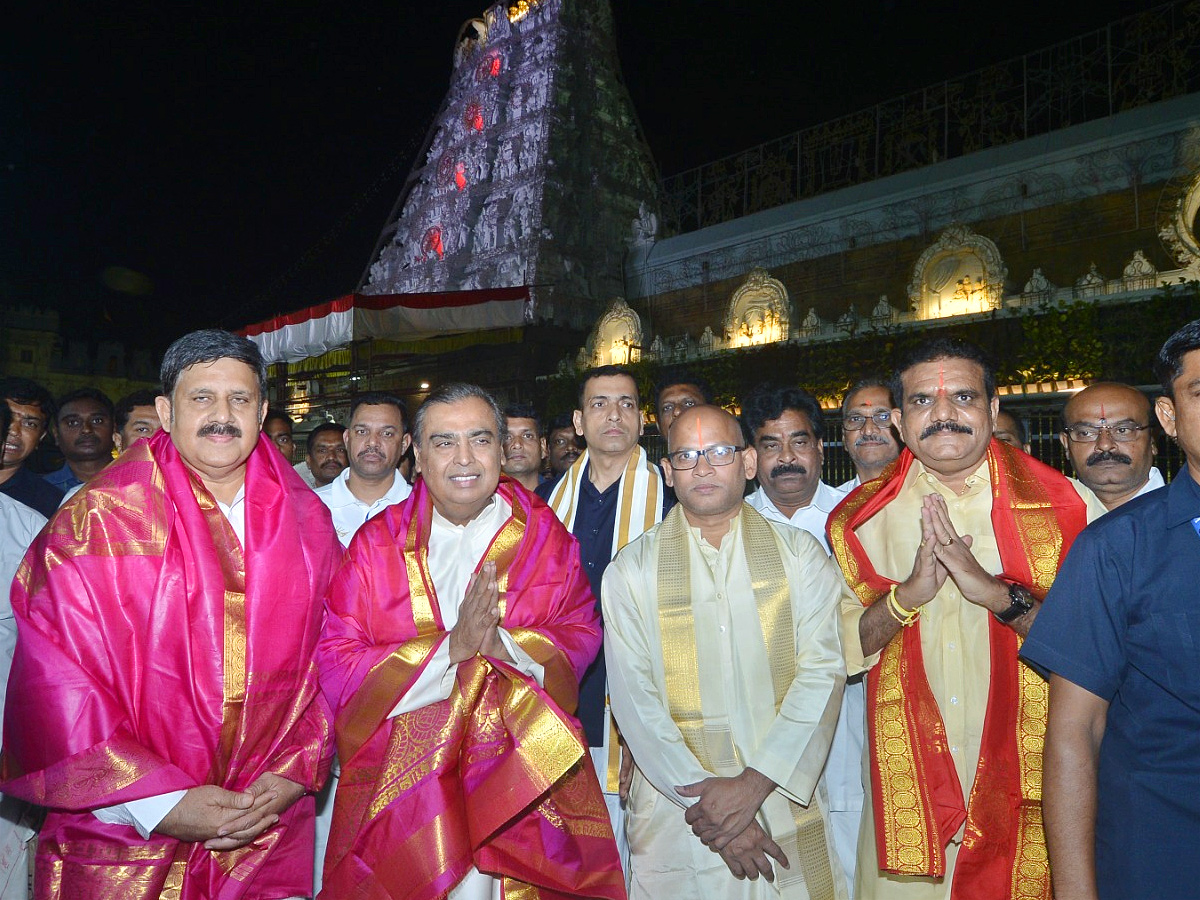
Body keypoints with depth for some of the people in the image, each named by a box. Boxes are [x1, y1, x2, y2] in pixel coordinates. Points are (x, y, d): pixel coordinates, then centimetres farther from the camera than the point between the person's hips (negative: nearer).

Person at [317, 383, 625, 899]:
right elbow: (335, 666, -10)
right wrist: (452, 647, -21)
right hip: (401, 785, 0)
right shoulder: (376, 543, -5)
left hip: (522, 775, 1)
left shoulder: (543, 533, 0)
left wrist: (504, 644, -19)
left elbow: (582, 634, 0)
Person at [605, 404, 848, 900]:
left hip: (786, 807, 1)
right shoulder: (631, 570, -1)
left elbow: (823, 671, -7)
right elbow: (633, 699, -6)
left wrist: (752, 784, -15)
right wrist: (707, 795, -14)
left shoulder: (800, 555, 1)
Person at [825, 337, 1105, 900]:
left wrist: (996, 591, -24)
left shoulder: (1066, 506, -6)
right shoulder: (861, 518, 0)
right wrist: (908, 593, -18)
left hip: (1030, 788, -1)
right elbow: (838, 648, 0)